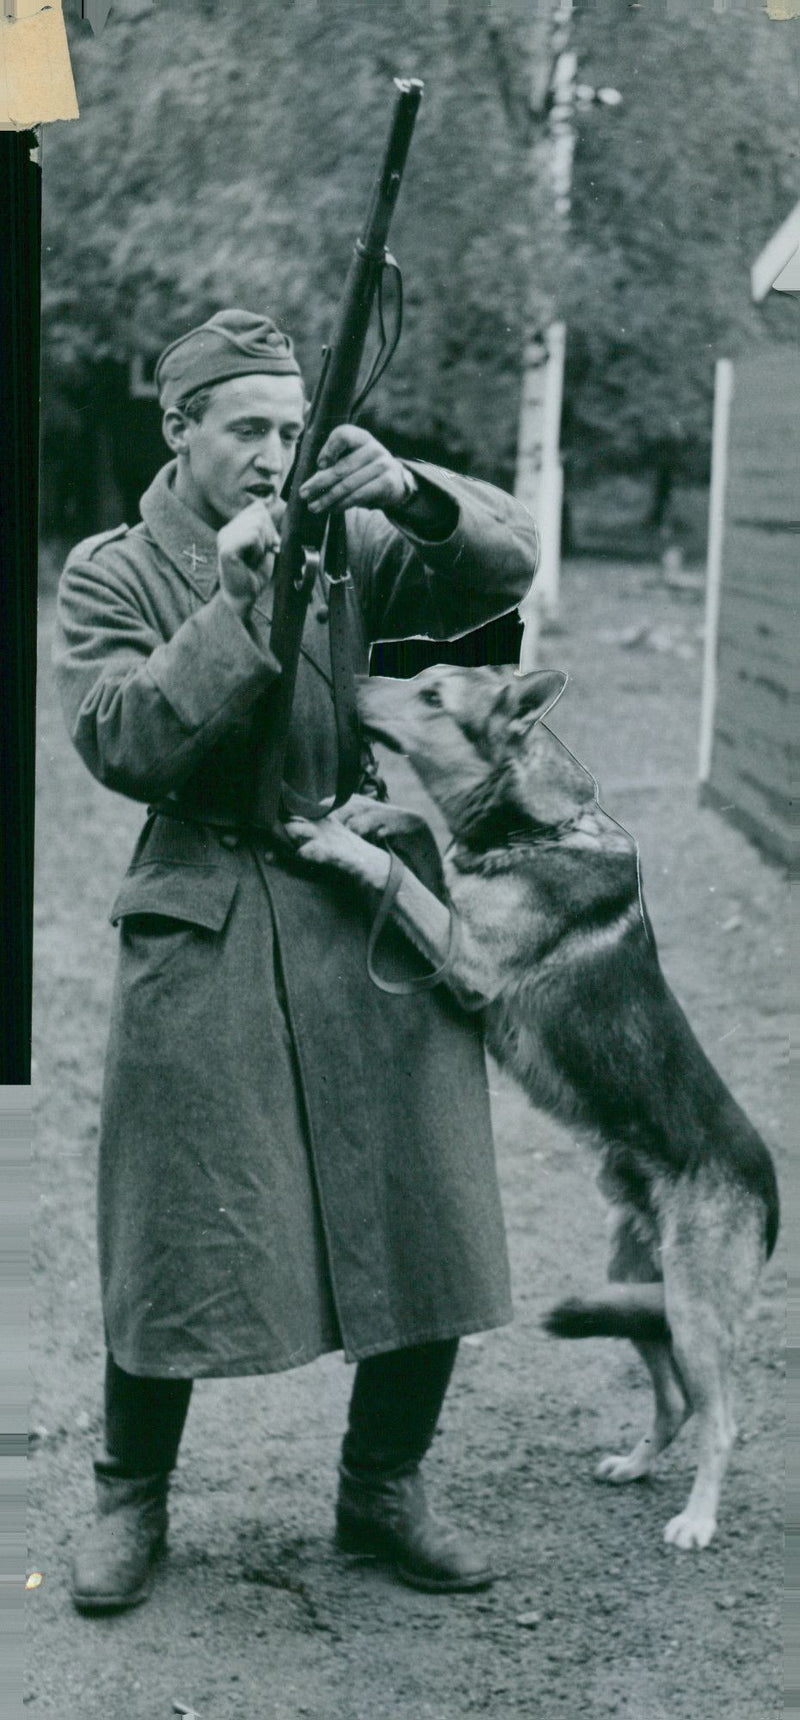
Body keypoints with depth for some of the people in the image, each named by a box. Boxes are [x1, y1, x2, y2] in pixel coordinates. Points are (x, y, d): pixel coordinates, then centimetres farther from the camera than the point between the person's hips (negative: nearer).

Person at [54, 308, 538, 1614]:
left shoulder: (345, 545, 8)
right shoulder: (111, 576, 2)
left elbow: (506, 569, -1)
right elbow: (122, 745, -10)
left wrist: (413, 491, -20)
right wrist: (235, 608, -17)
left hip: (372, 916, 3)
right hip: (205, 932, -3)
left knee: (427, 1221, 5)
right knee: (178, 1238, 1)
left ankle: (383, 1490, 25)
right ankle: (131, 1499, 23)